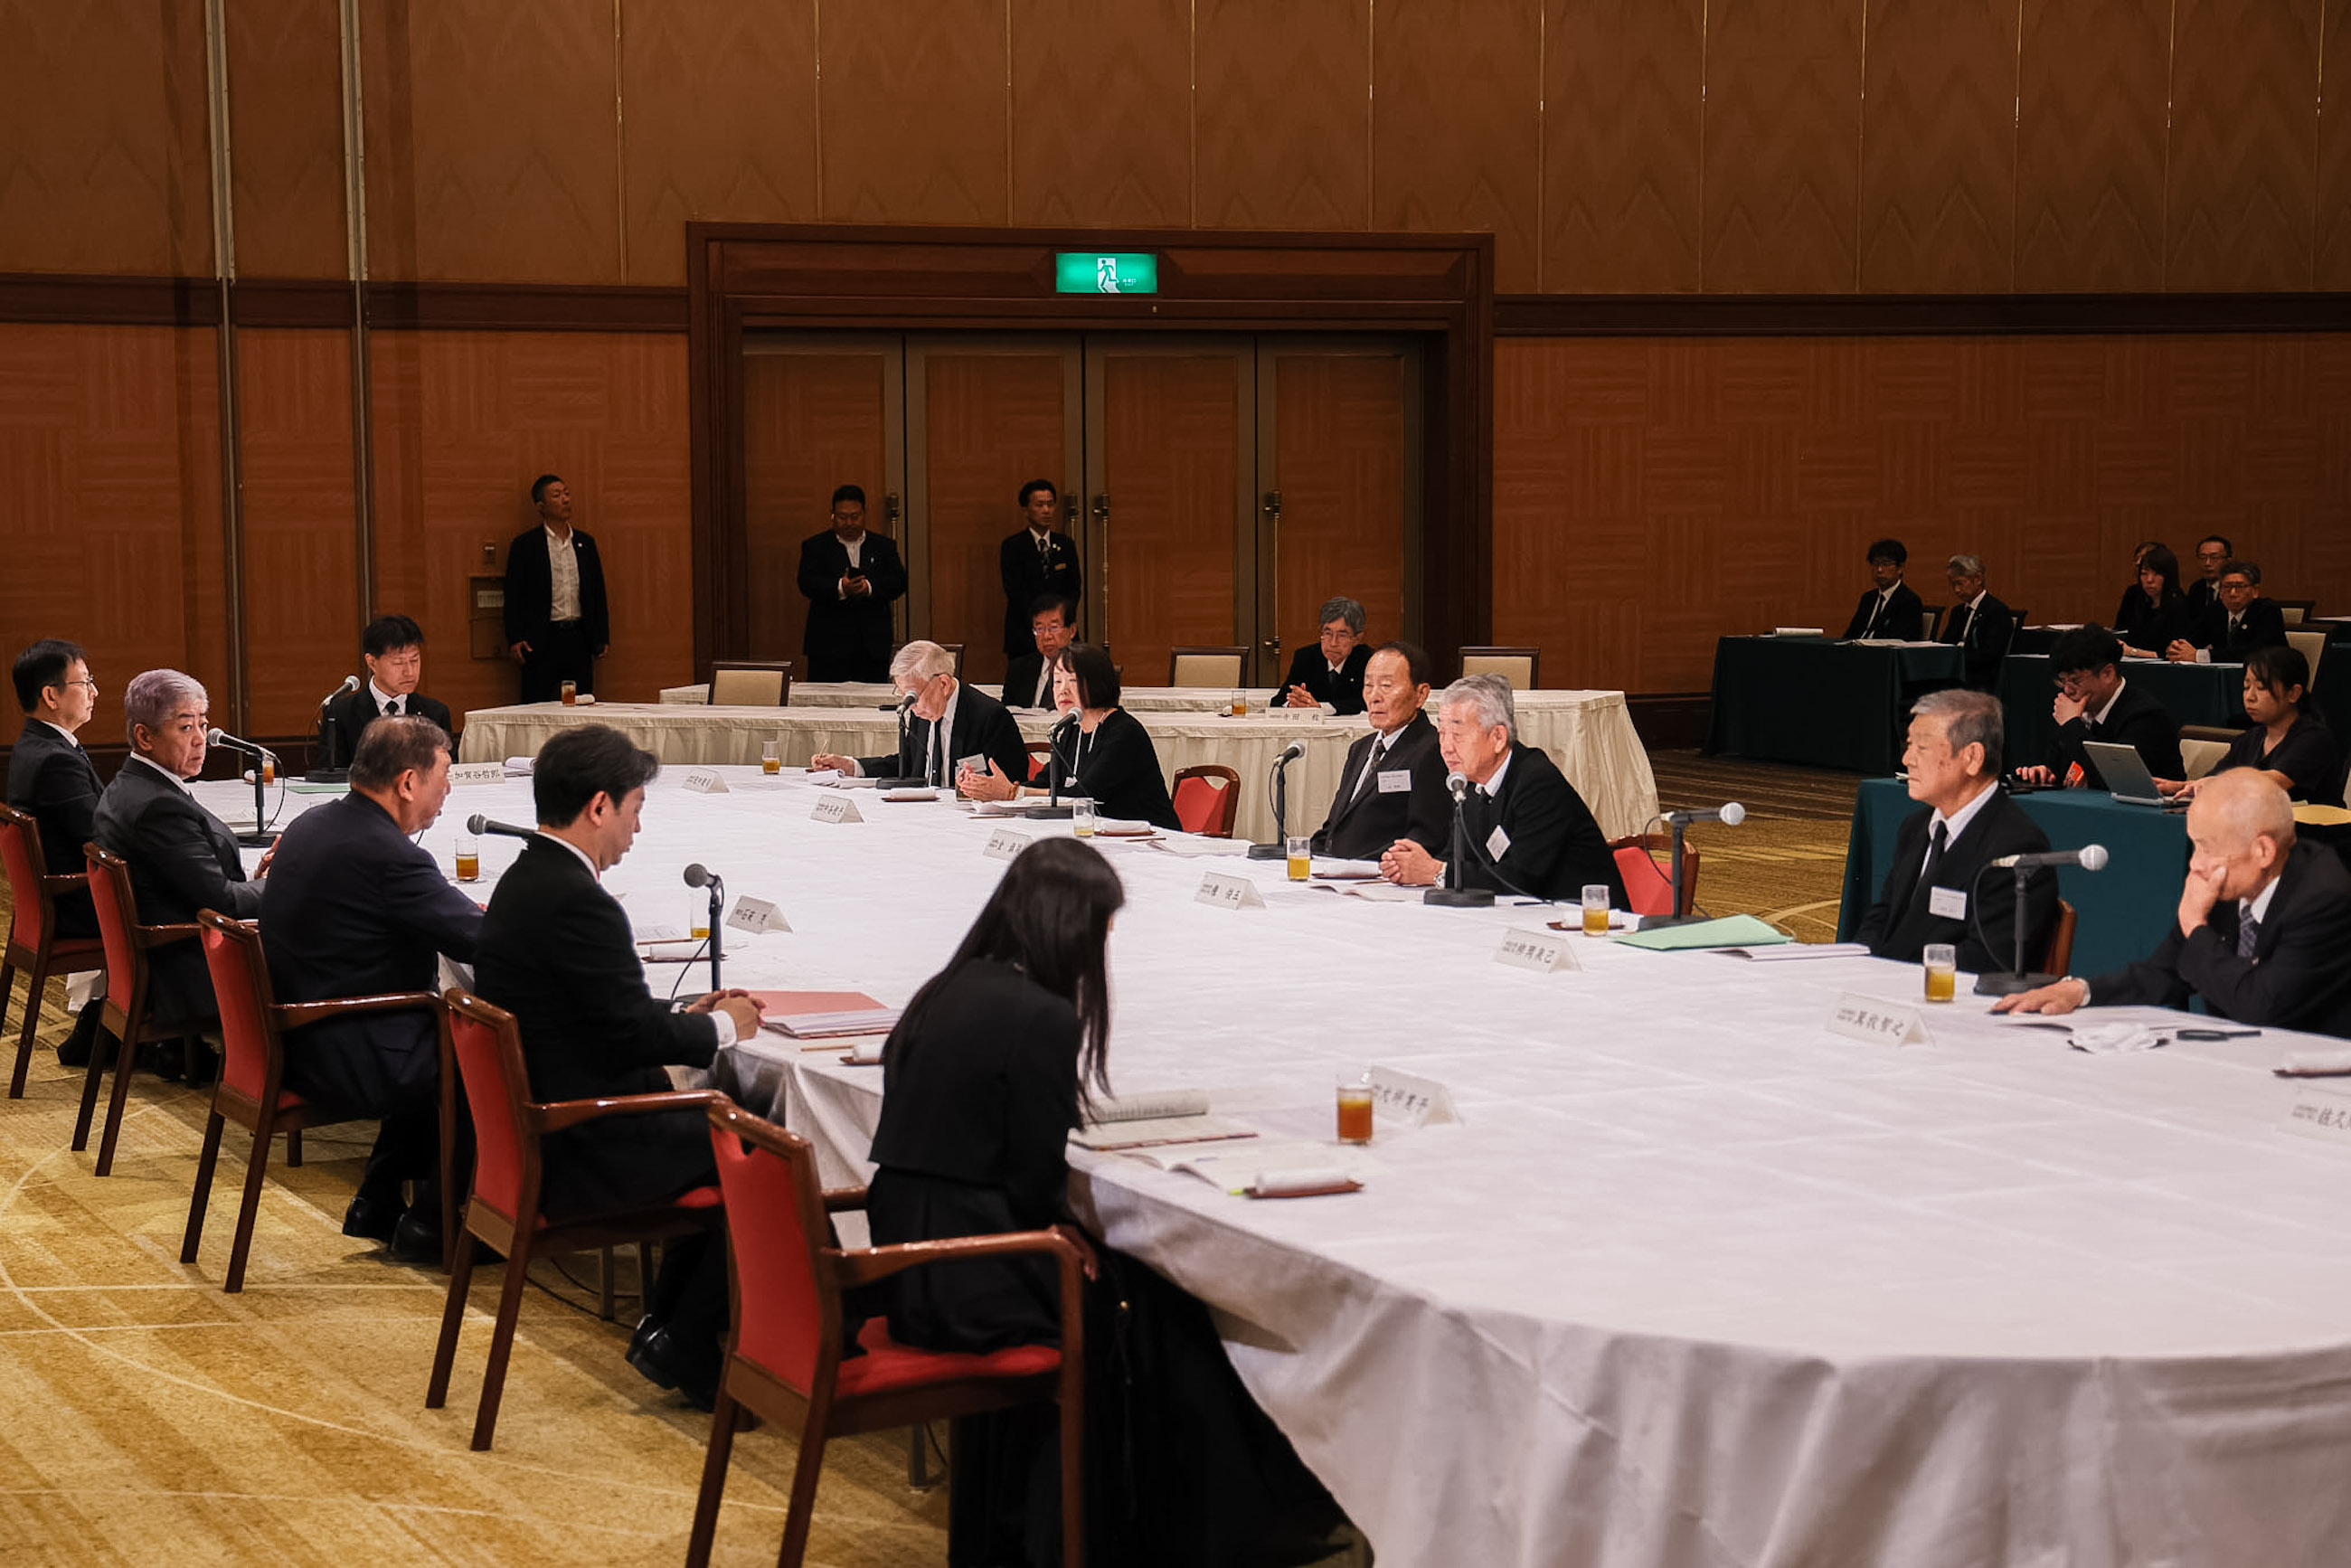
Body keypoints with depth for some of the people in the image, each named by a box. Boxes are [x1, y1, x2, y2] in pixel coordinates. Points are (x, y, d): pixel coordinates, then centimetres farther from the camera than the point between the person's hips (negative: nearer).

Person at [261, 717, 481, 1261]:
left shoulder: (308, 826, 7)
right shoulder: (388, 855, -23)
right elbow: (486, 941, -22)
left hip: (294, 1042, 10)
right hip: (348, 1063, -10)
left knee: (439, 1042, 23)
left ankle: (376, 1208, 26)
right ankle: (430, 1224, 13)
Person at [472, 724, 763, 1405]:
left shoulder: (526, 880, 10)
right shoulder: (576, 901, -23)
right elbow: (635, 1035, -21)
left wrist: (688, 1013, 11)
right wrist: (723, 1027, -3)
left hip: (538, 1131, 10)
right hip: (582, 1154, -10)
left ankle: (666, 1324, 20)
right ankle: (685, 1348, 5)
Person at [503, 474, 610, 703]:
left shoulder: (585, 542, 13)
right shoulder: (525, 545, 0)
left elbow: (598, 592, 16)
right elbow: (514, 596, -2)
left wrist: (602, 637, 10)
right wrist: (515, 639, -11)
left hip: (579, 640, 4)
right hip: (542, 641, -4)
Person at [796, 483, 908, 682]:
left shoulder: (884, 546, 14)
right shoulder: (815, 546, 8)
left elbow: (899, 582, 1)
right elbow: (807, 584, -6)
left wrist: (870, 588, -19)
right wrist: (839, 588, -25)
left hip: (873, 646, 2)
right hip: (829, 645, -2)